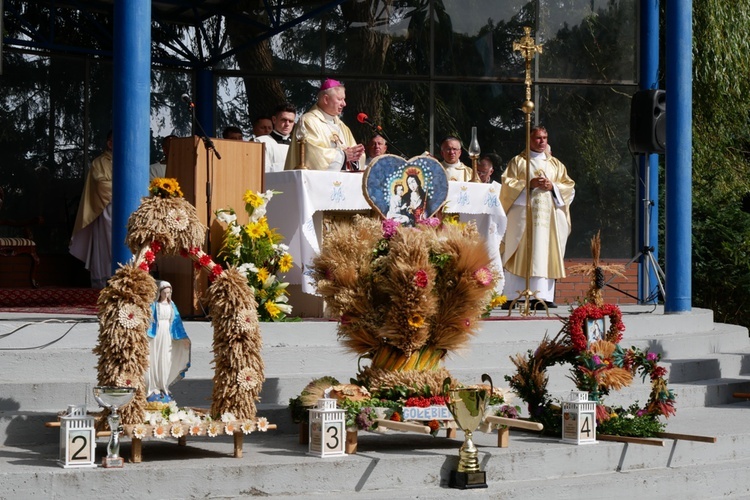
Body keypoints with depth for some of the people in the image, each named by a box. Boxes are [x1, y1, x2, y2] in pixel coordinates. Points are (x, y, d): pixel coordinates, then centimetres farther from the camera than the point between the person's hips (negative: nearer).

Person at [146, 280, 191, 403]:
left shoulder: (172, 306, 10)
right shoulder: (154, 305, -2)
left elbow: (177, 321, 12)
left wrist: (184, 337, 8)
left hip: (167, 336, 4)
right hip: (155, 335, -4)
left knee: (166, 361, 6)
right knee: (154, 361, -4)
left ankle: (163, 388, 14)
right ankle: (154, 389, 1)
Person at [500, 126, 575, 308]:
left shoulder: (556, 164, 18)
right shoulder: (518, 162, 10)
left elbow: (569, 187, 13)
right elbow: (508, 184, -1)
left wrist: (553, 187, -5)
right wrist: (528, 184, -13)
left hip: (549, 216, 3)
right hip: (523, 215, -3)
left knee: (545, 256, -3)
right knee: (521, 255, -9)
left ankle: (545, 296, -4)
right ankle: (514, 297, -10)